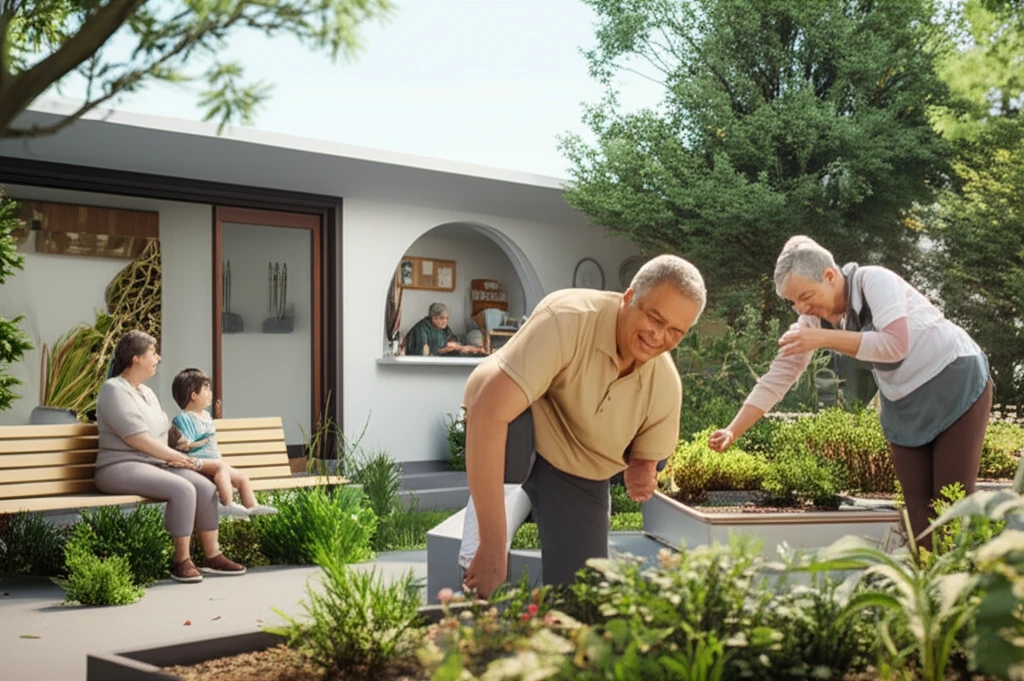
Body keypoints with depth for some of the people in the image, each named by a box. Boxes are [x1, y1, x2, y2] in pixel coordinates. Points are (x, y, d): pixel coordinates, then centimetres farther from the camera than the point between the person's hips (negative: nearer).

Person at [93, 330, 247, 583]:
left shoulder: (147, 392, 20)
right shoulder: (114, 390, -10)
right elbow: (136, 438, -18)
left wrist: (174, 456, -1)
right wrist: (175, 456, -11)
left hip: (154, 464, 9)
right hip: (120, 467, -9)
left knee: (206, 488, -12)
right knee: (182, 490, -30)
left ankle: (212, 556, -5)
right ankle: (181, 561, -20)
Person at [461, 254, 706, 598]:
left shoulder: (666, 386, -18)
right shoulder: (568, 319, -36)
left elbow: (646, 458, 3)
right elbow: (487, 412, -45)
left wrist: (641, 477, -23)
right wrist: (492, 546, -47)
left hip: (579, 475, 4)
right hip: (509, 441, -4)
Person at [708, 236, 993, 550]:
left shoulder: (874, 280, -20)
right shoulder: (814, 319, -4)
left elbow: (895, 345, -32)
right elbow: (777, 378, -6)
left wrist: (825, 338, -31)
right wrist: (732, 431, -15)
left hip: (955, 384, -6)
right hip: (905, 404, 6)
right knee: (918, 507, 2)